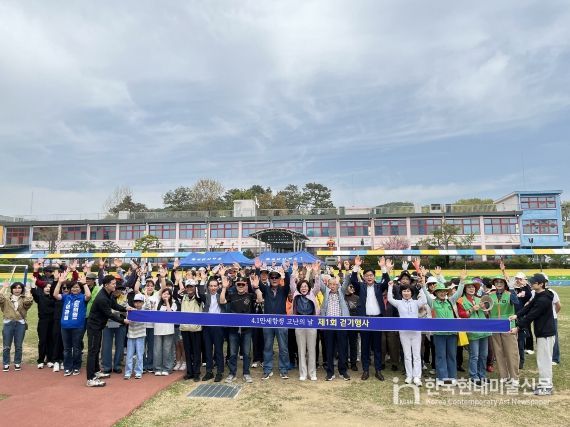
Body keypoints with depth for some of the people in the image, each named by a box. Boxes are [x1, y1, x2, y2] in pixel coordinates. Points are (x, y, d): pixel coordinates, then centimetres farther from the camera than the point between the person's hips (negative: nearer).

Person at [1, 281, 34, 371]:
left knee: (18, 346, 7)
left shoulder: (24, 299, 4)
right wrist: (4, 288, -8)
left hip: (20, 324, 0)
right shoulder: (6, 297, 6)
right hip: (8, 323, 0)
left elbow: (29, 301, -17)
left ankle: (17, 363, 20)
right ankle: (6, 364, 19)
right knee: (6, 346, 6)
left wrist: (27, 291, -7)